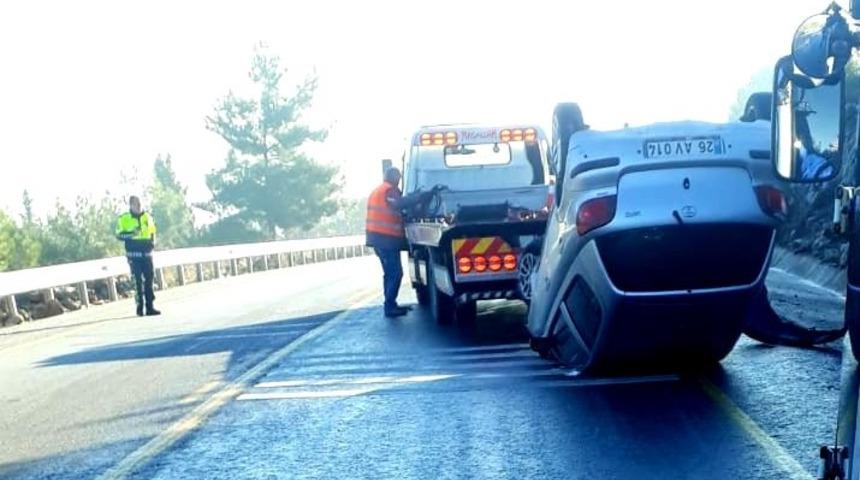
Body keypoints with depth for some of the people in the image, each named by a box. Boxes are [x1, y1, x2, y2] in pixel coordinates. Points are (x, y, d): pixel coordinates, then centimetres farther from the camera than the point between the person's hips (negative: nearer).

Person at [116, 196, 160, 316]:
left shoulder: (147, 217, 11)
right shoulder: (124, 218, -1)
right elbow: (119, 235, -4)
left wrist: (152, 243, 6)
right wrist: (131, 234, -20)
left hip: (146, 253, 4)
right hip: (134, 254, -4)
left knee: (149, 279, 4)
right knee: (138, 281, -6)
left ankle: (150, 307, 9)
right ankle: (140, 307, -1)